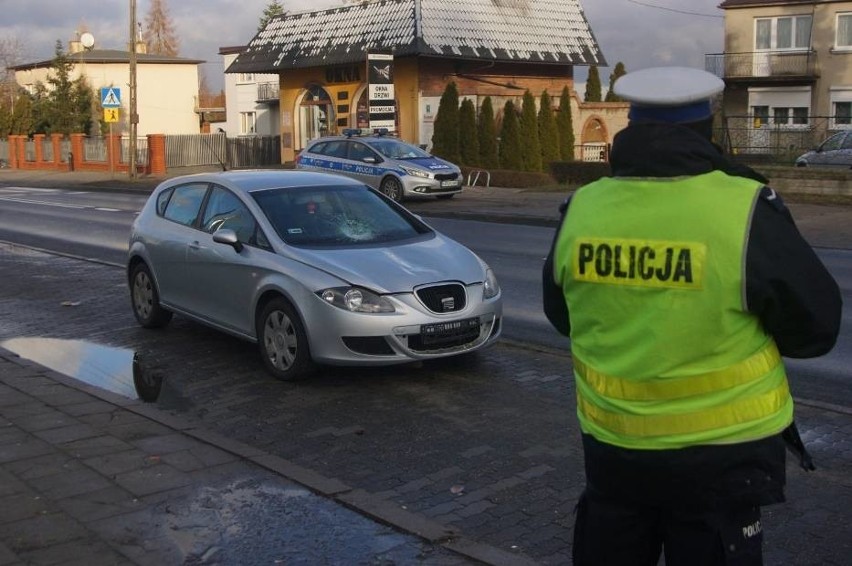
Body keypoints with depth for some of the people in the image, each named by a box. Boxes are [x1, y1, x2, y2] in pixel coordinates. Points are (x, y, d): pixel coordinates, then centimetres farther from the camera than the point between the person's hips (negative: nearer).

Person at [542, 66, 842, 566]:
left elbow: (561, 315, 10)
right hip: (720, 456, -3)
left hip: (610, 447, 4)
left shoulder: (581, 210, -6)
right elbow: (817, 326, -7)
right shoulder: (745, 211, -18)